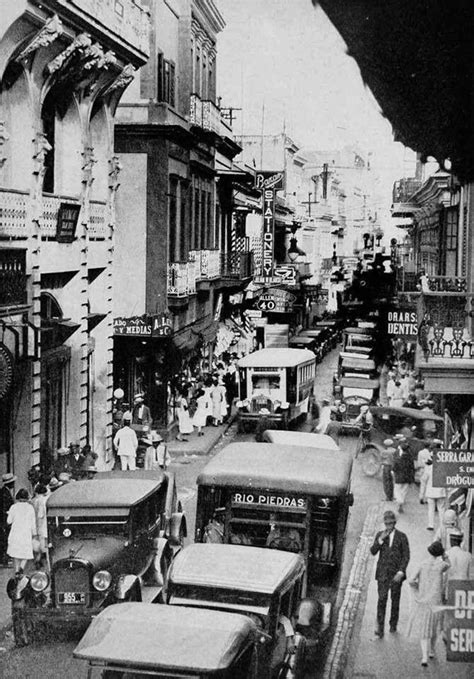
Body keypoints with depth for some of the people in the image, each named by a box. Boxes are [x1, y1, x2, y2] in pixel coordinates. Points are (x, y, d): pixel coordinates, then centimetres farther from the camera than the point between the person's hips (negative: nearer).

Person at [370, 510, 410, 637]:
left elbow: (406, 556, -3)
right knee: (382, 598, -10)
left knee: (395, 600, 9)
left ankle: (393, 625, 27)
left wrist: (401, 572, -13)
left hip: (396, 573, 0)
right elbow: (373, 552, -1)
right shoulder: (380, 535, 5)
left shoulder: (401, 536, -2)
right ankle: (380, 628, -12)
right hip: (383, 572, 0)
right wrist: (381, 539, -15)